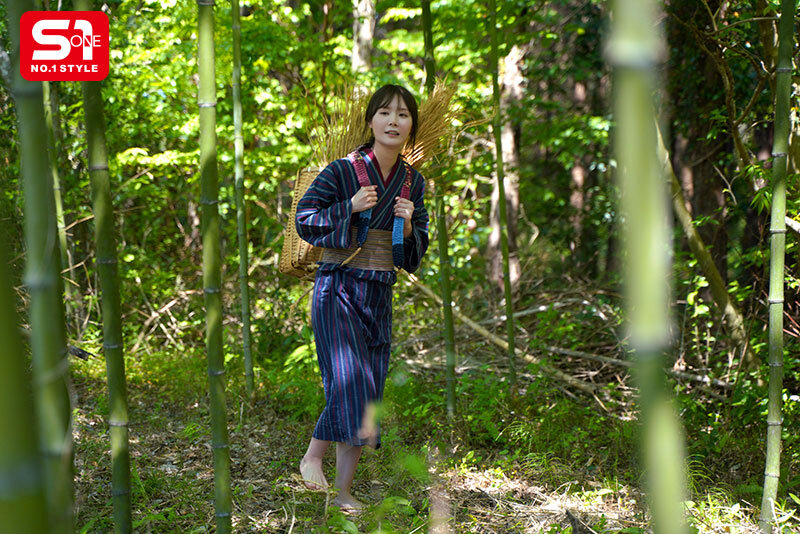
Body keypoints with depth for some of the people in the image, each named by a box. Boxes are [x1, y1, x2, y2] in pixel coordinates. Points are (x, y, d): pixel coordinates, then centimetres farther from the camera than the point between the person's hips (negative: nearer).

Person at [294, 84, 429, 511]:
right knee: (349, 381, -17)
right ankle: (312, 457, 6)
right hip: (339, 288, -5)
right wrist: (350, 207, -15)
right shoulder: (342, 170, -6)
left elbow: (418, 251, 14)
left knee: (369, 391, 4)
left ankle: (344, 489, 13)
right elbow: (304, 219, -3)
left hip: (380, 295, 5)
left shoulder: (413, 182, 8)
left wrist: (409, 226, -8)